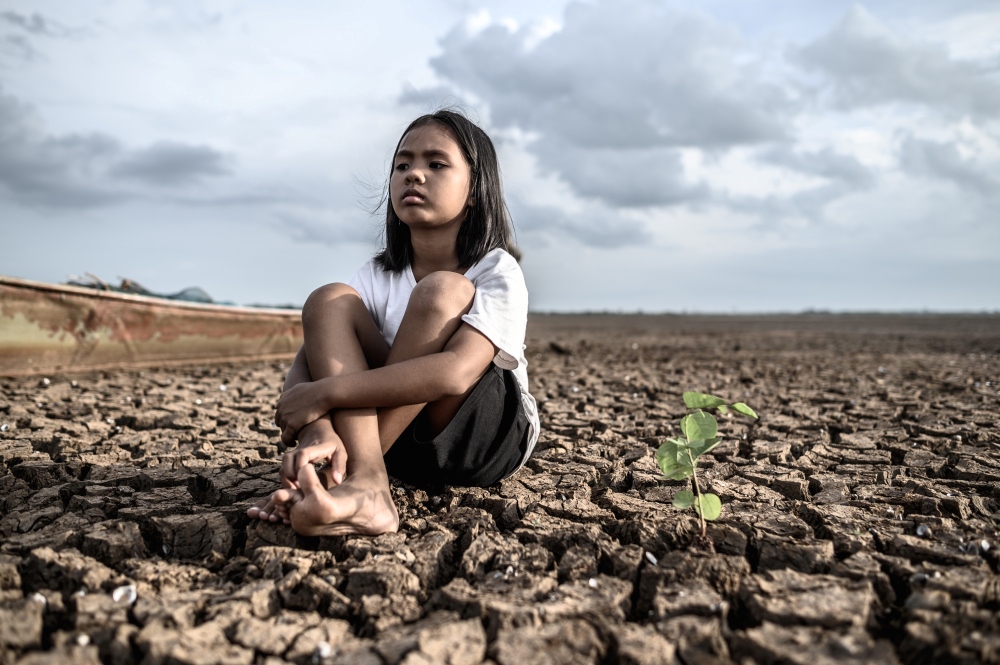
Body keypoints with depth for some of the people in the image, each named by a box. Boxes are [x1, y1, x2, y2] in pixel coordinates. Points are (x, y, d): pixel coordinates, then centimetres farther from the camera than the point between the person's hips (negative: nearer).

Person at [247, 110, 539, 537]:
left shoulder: (497, 272, -14)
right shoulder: (379, 276, -1)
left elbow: (456, 373, -32)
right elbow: (306, 364, -15)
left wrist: (325, 393, -32)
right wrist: (318, 431, -38)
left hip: (491, 439, -3)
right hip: (406, 446, 4)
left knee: (442, 291, -27)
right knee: (329, 302, -16)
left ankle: (343, 480, -29)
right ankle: (366, 485, -34)